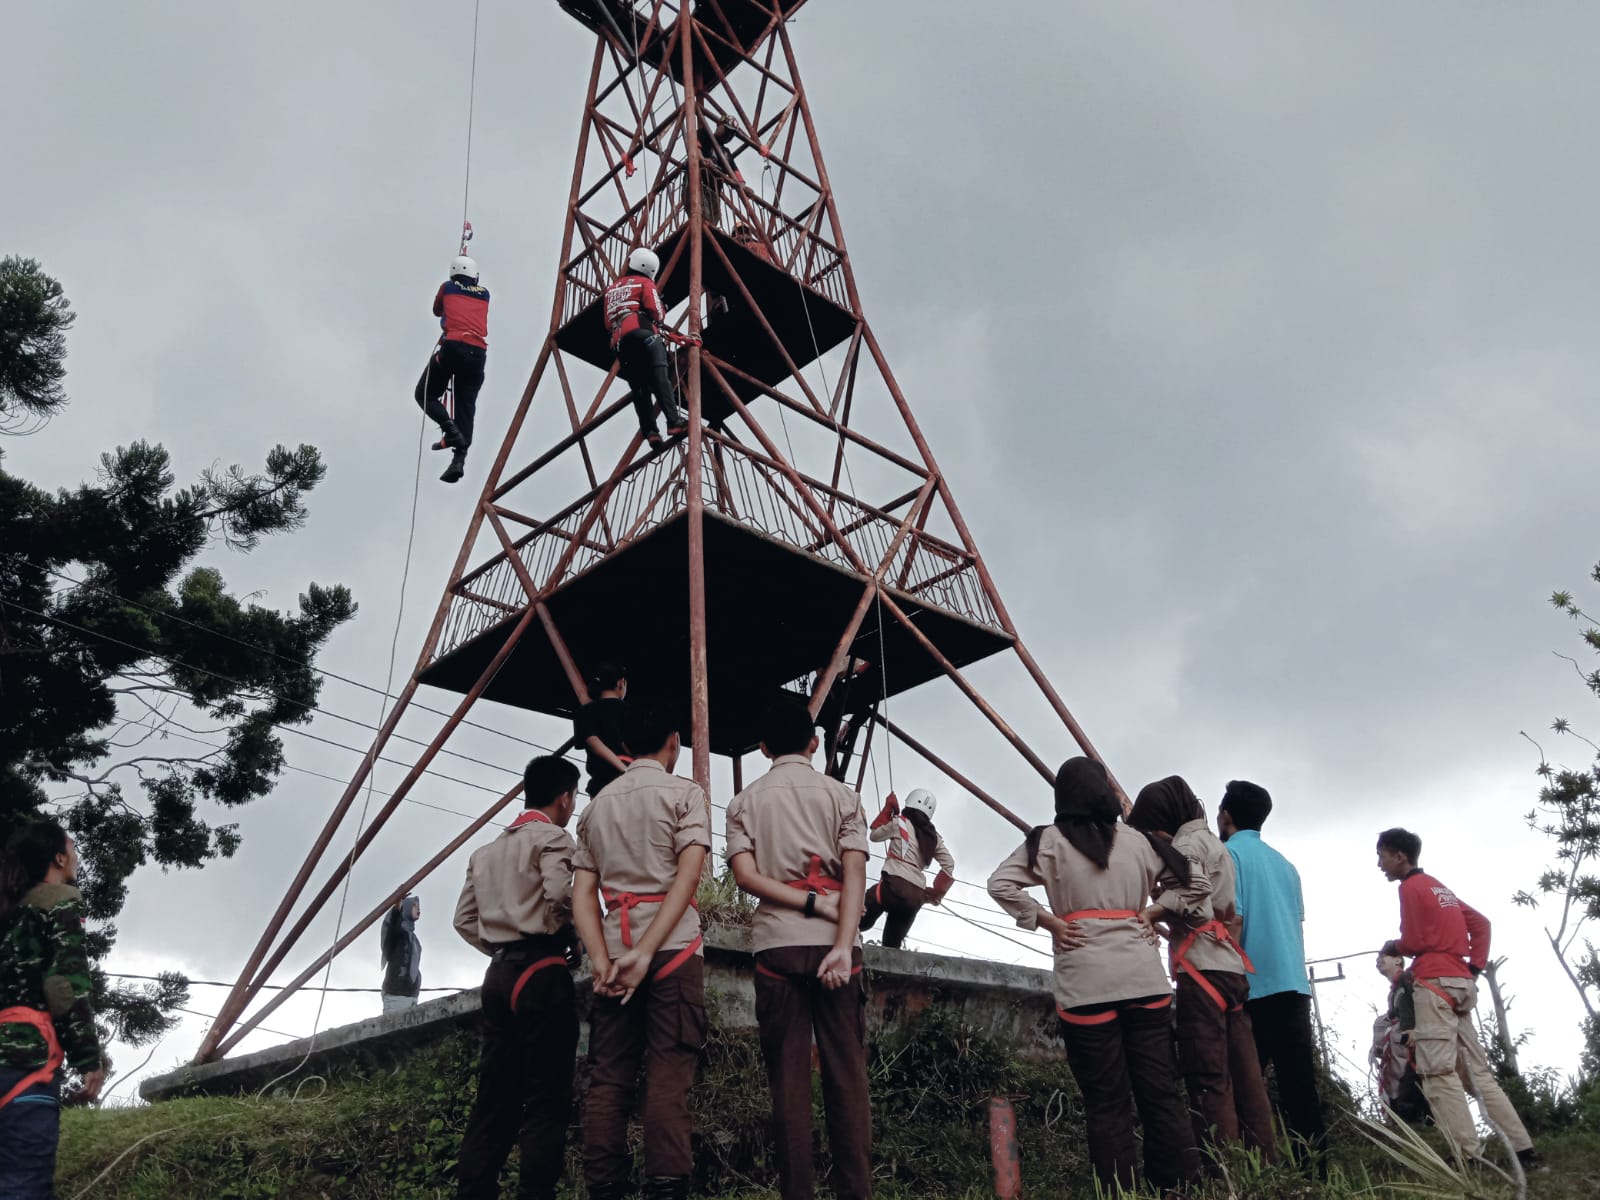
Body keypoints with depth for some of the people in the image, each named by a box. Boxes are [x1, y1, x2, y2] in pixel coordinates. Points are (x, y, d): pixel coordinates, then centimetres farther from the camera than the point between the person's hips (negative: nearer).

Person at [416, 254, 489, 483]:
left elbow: (437, 311, 34)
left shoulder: (448, 287, 15)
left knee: (425, 395, 9)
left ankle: (450, 430, -17)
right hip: (478, 353, 3)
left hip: (453, 346, -3)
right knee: (466, 408, 2)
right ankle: (459, 460, -14)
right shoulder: (484, 294, 21)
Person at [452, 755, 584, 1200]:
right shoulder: (552, 838, -4)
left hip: (500, 974, 8)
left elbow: (464, 920, 16)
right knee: (546, 1096, -5)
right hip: (542, 974, -7)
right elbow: (559, 895, -21)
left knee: (495, 1093, 9)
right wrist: (566, 939, -4)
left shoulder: (487, 850, 19)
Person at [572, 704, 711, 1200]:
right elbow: (687, 877, -12)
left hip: (614, 950, 4)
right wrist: (645, 952, -16)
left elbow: (582, 893, 7)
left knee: (608, 1076, 5)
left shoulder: (596, 804, 17)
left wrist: (602, 961, -2)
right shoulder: (685, 793, 2)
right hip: (673, 949, -4)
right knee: (668, 1076, -6)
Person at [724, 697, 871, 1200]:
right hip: (835, 940, 0)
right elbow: (855, 874, -5)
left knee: (788, 1073, 3)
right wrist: (843, 945, -12)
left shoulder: (745, 801, 9)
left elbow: (745, 874, -4)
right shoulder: (841, 795, 7)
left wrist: (808, 903, -3)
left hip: (776, 944, 1)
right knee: (846, 1070, 3)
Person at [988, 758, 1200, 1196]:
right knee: (1161, 1091, 5)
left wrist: (1047, 920, -2)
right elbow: (1186, 877, 21)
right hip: (1143, 974, 3)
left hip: (1086, 979, -3)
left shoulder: (1049, 840, 2)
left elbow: (1001, 884, -6)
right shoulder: (1137, 841, 12)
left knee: (1106, 1101, 0)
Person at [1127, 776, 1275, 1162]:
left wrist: (1146, 914, -24)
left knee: (1208, 1080, -11)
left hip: (1202, 967, -10)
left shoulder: (1188, 842, -2)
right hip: (1231, 966, 10)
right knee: (1243, 1075, 6)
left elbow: (1191, 891, -21)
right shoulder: (1216, 845, 27)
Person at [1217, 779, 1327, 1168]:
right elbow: (1298, 926, 20)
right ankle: (1314, 1173, 5)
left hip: (1255, 988, -7)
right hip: (1294, 985, 7)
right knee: (1301, 1089, 6)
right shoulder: (1285, 864, 19)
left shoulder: (1229, 853, -3)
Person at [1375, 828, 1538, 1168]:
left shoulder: (1410, 886, -6)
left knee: (1439, 1073, -11)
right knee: (1477, 1070, 10)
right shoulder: (1439, 887, 21)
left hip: (1434, 984, -9)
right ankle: (1522, 1149, 7)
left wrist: (1392, 947, 9)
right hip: (1461, 983, 9)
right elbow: (1481, 923, 23)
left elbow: (1414, 943, -11)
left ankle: (1469, 1158, -16)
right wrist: (1475, 968, 16)